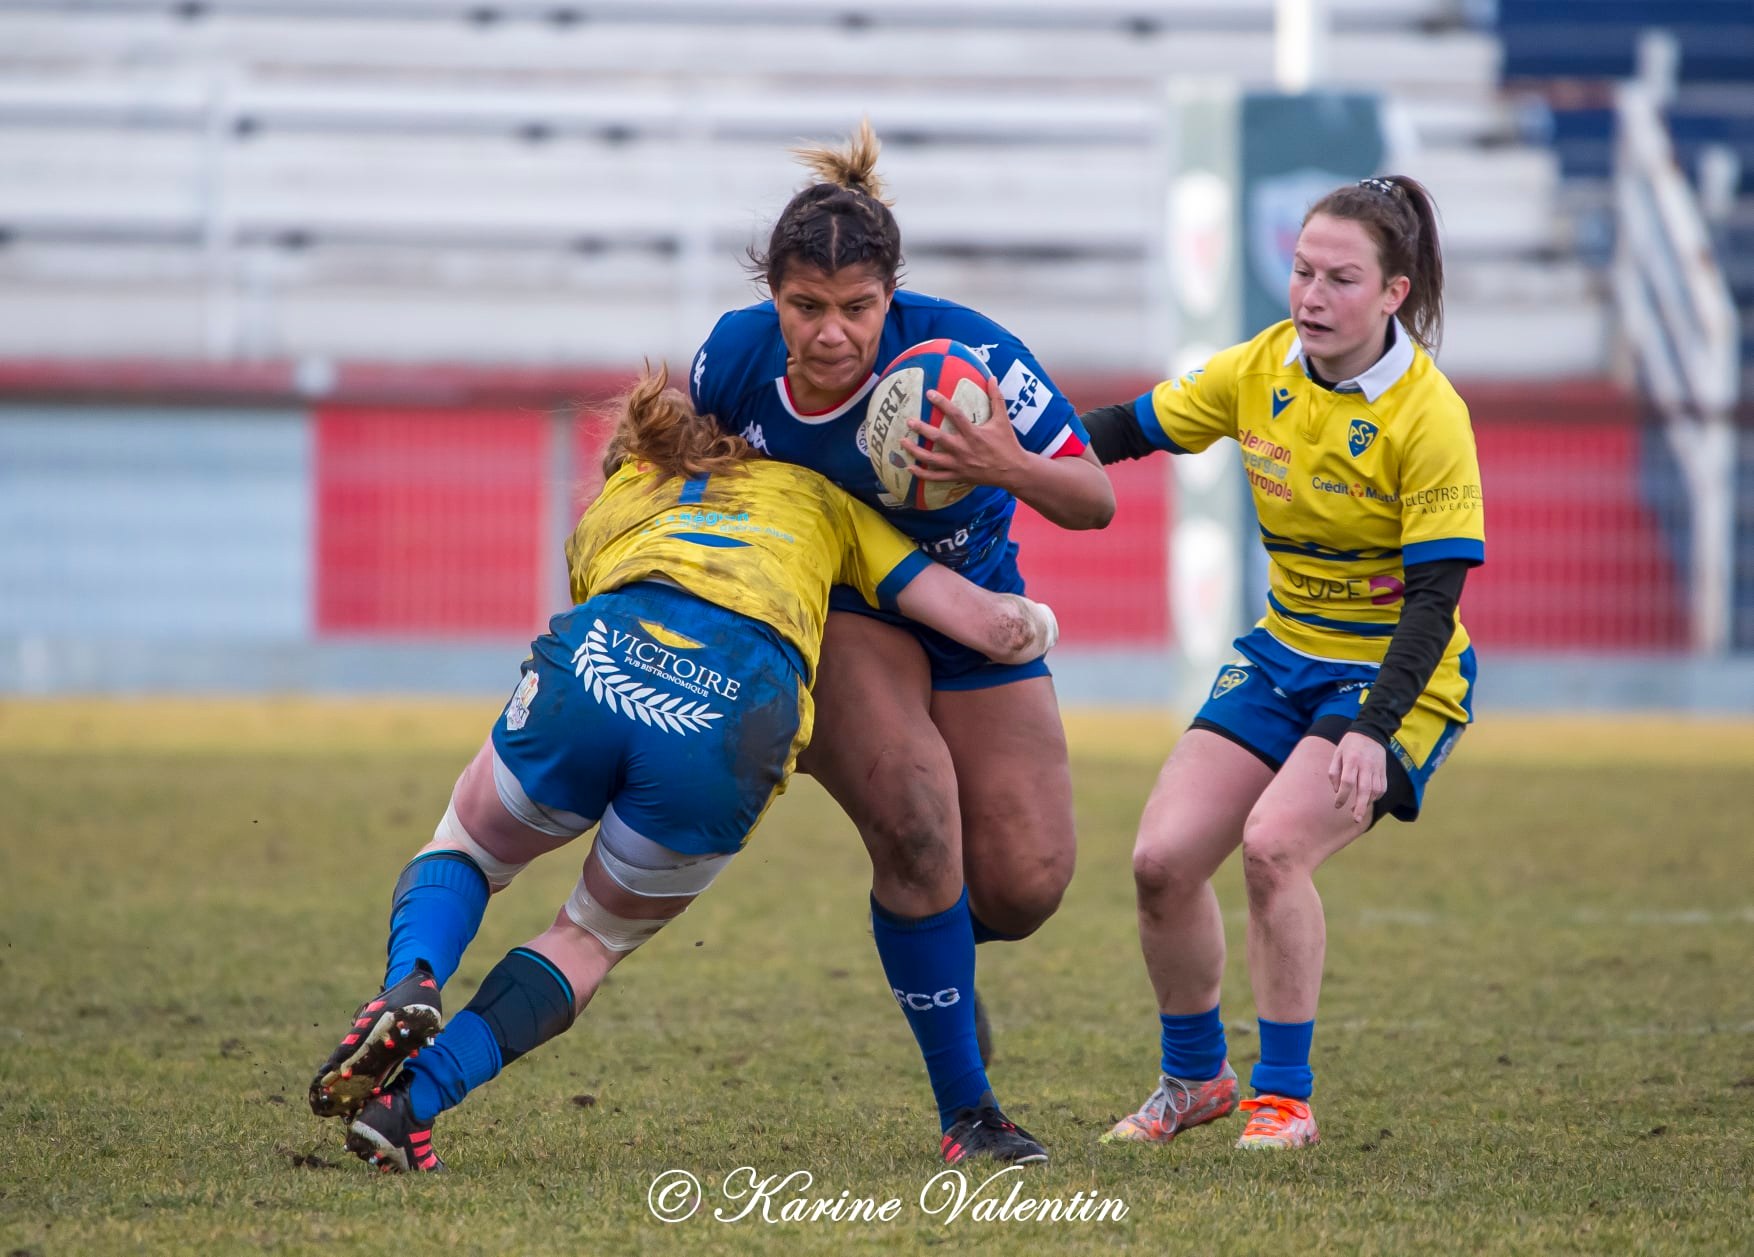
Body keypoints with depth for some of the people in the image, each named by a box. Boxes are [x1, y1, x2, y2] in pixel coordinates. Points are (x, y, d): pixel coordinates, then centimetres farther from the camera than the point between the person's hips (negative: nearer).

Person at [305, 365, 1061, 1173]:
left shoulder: (605, 515, 38)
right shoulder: (818, 495, 34)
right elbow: (998, 627, 26)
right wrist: (1033, 619, 51)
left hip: (595, 670, 1)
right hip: (733, 727, -1)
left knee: (462, 854, 29)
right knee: (593, 939, 24)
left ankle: (408, 986, -5)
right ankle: (413, 1100, 2)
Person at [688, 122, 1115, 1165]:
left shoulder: (964, 353, -30)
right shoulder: (740, 354, -21)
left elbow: (1097, 500, -26)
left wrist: (1011, 468, -42)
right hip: (835, 615, 0)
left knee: (1026, 884, -7)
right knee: (915, 823, -25)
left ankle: (942, 948, 33)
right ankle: (966, 1112, -11)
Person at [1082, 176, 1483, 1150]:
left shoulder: (1428, 416, -20)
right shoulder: (1261, 371, -4)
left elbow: (1435, 593, -21)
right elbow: (1131, 430, 7)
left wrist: (1374, 729, -31)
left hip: (1395, 673, -6)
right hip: (1283, 656, 6)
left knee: (1273, 843, -27)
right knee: (1163, 858, -6)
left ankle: (1285, 1097, -11)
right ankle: (1195, 1077, 18)